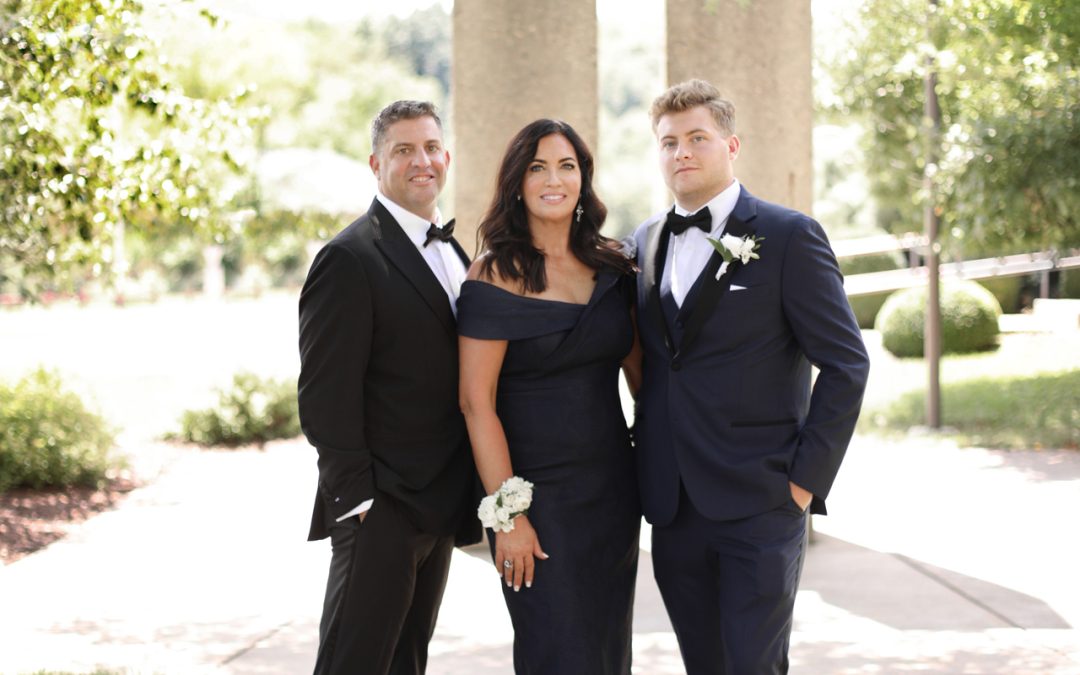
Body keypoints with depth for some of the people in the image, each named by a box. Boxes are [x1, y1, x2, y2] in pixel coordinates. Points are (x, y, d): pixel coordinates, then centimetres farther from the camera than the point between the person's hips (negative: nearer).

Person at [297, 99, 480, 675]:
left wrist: (469, 498, 12)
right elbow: (325, 396, -16)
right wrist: (358, 499, -18)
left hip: (440, 510, 8)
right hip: (382, 507, -8)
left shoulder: (453, 253, 15)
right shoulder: (350, 258, -12)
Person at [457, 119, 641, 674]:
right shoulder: (495, 275, -9)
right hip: (538, 493, -5)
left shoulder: (611, 266, 6)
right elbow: (476, 403, -12)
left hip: (613, 491, 5)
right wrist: (507, 514, -15)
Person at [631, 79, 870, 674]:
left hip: (759, 505, -5)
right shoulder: (646, 242, 12)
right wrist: (646, 444, 10)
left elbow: (845, 363, -7)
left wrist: (807, 476, -11)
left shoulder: (789, 237, -5)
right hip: (672, 506, 5)